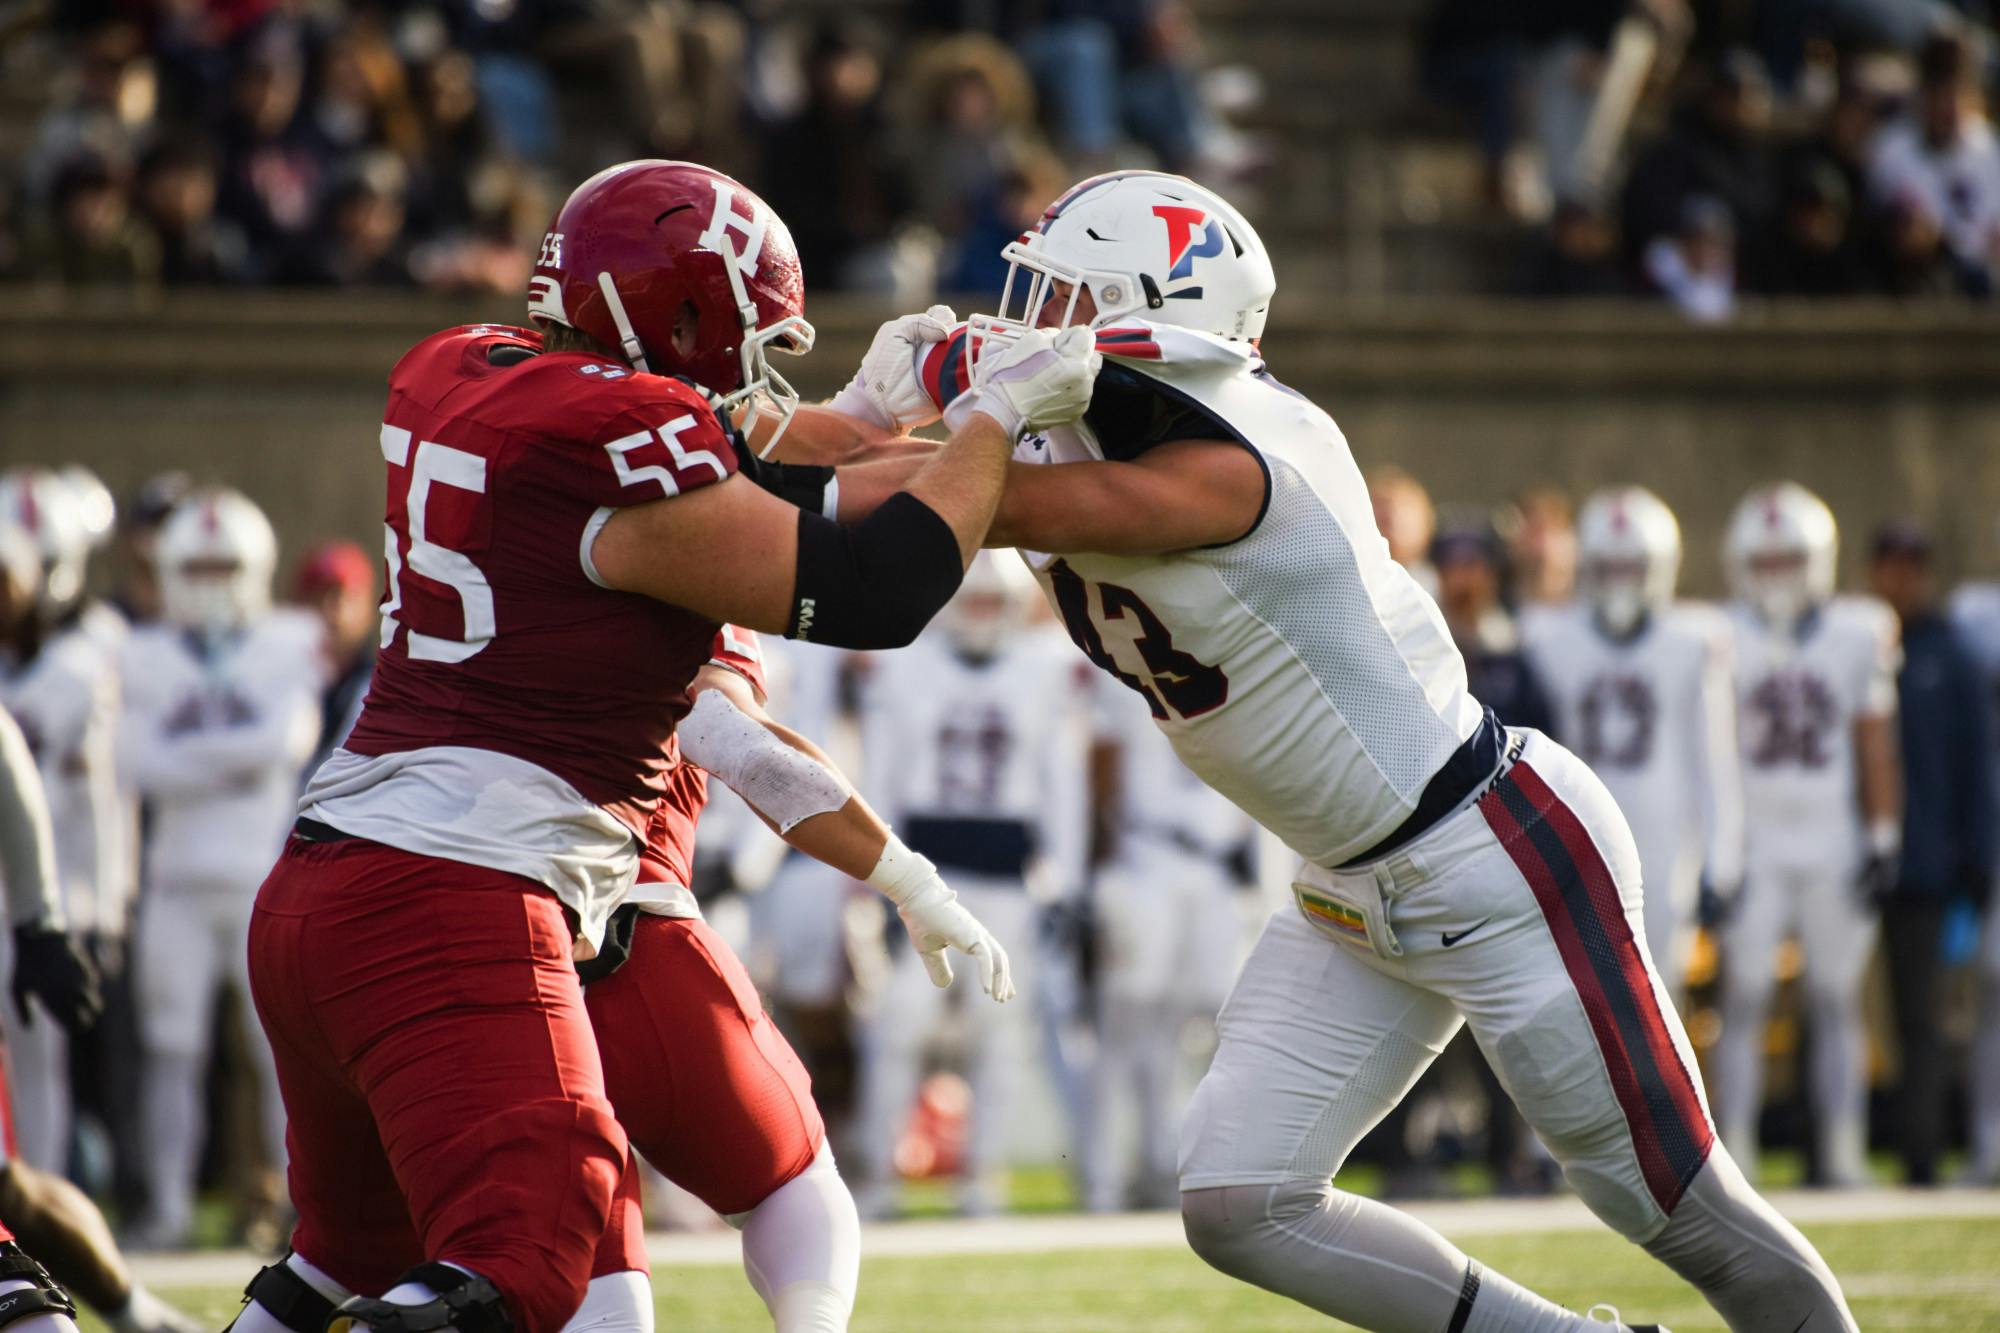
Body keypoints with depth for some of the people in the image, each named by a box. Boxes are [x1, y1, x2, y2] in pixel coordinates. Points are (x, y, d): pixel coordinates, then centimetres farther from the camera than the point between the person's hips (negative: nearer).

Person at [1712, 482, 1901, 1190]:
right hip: (1753, 845, -1)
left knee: (1836, 1000, 2)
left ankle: (1844, 1157, 3)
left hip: (1834, 847, 1)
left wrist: (1882, 844, 3)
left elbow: (1876, 750, 8)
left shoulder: (1857, 635, 4)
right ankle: (1734, 1152, -3)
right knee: (1743, 1000, -4)